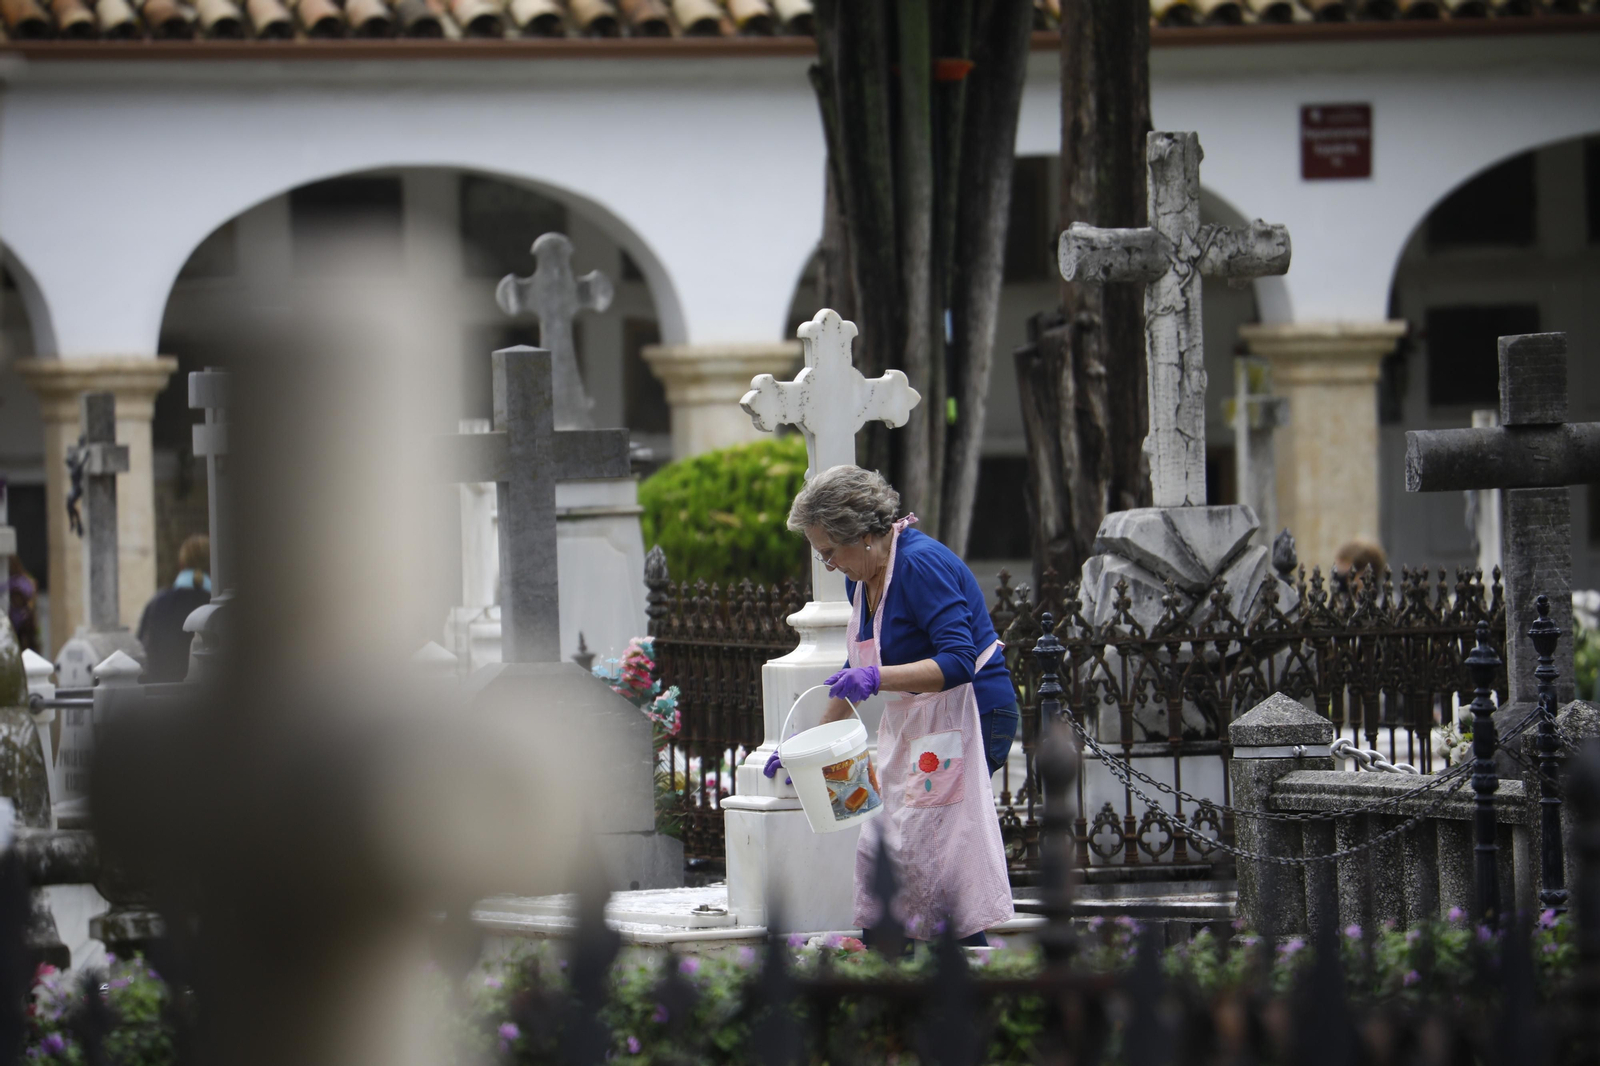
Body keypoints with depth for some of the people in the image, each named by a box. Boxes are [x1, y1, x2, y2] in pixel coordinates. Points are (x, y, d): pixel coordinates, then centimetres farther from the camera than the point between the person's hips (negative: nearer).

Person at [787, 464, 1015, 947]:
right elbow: (862, 668, 23)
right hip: (915, 726, 10)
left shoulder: (922, 565, -19)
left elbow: (958, 662, -26)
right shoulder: (861, 577, 10)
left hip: (967, 720, -10)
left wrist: (878, 679, -36)